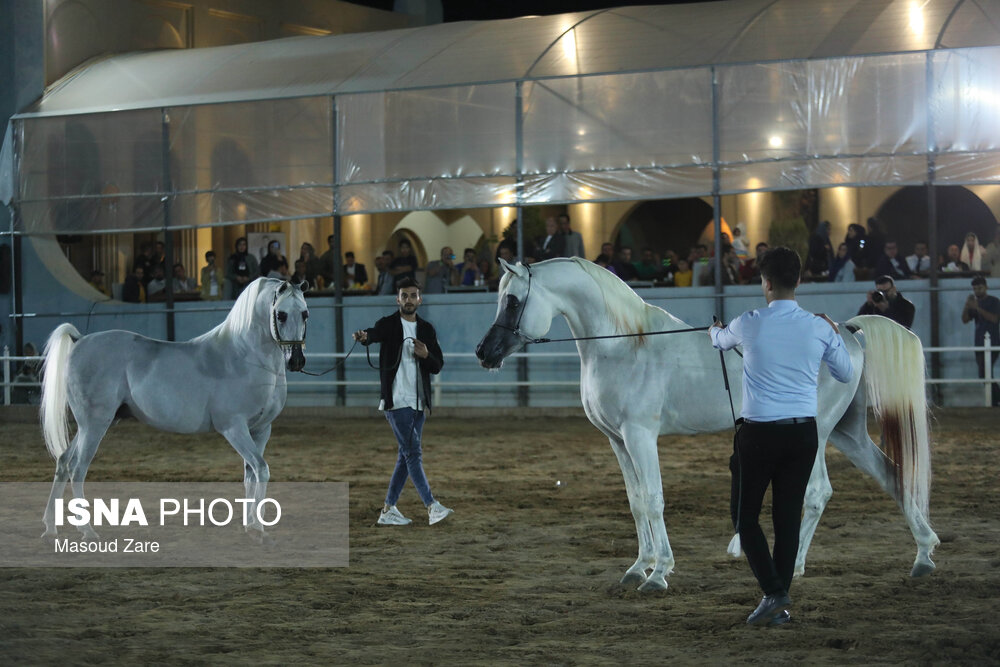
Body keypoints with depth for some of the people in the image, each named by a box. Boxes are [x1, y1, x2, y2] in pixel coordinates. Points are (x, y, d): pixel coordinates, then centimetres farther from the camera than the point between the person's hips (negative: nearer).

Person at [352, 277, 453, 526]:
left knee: (407, 456, 8)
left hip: (418, 402, 7)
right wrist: (364, 336, -52)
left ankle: (388, 510, 15)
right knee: (413, 453, -10)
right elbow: (376, 333, -29)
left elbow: (438, 366, 12)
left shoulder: (427, 330, 11)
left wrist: (426, 355, -10)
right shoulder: (389, 324, -5)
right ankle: (431, 506, -13)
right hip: (396, 401, -7)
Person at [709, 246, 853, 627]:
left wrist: (714, 331, 44)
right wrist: (836, 336, 30)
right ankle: (779, 605, 10)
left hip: (759, 433, -3)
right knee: (788, 517, 10)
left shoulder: (749, 324, -7)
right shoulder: (819, 328, -2)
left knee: (745, 516, 8)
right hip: (803, 433, 3)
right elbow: (846, 374, 13)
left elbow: (721, 341, 19)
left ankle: (773, 592, -8)